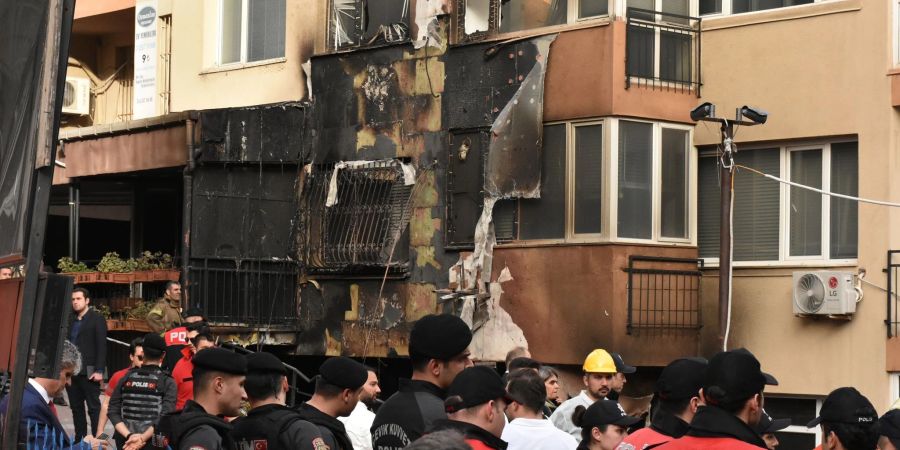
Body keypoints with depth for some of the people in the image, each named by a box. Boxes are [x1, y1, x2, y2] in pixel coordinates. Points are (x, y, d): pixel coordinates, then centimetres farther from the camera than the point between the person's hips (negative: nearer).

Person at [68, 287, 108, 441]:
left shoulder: (97, 319, -2)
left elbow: (101, 346, -8)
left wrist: (99, 370, -15)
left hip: (88, 371, -6)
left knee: (94, 407, -3)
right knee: (76, 407, 10)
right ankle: (79, 439, 16)